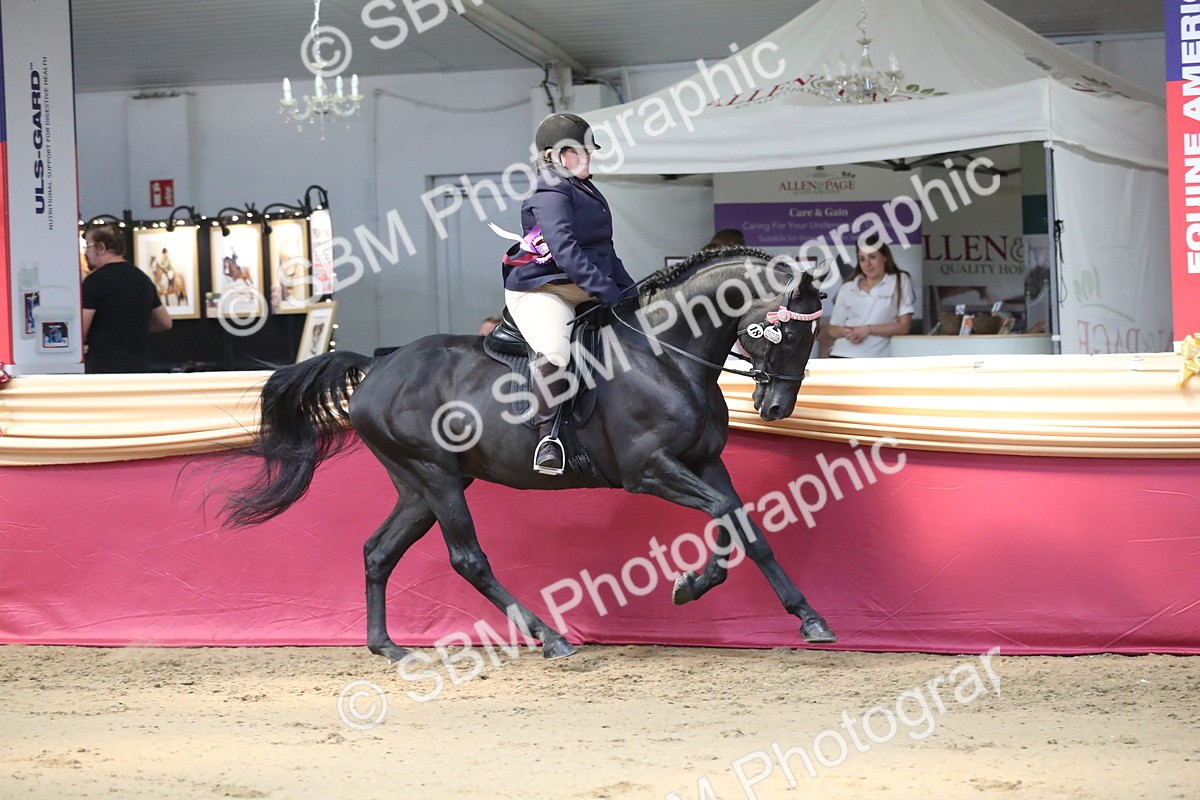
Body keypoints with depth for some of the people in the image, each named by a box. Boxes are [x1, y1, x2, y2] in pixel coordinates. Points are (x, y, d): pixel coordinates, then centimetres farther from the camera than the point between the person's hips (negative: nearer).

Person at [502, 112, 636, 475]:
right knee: (556, 350, -37)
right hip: (540, 291, -10)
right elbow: (564, 250, -26)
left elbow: (605, 253, 26)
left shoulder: (588, 193, 20)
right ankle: (547, 434, -27)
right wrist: (607, 291, -31)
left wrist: (631, 293, 15)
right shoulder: (550, 193, -12)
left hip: (584, 293, 10)